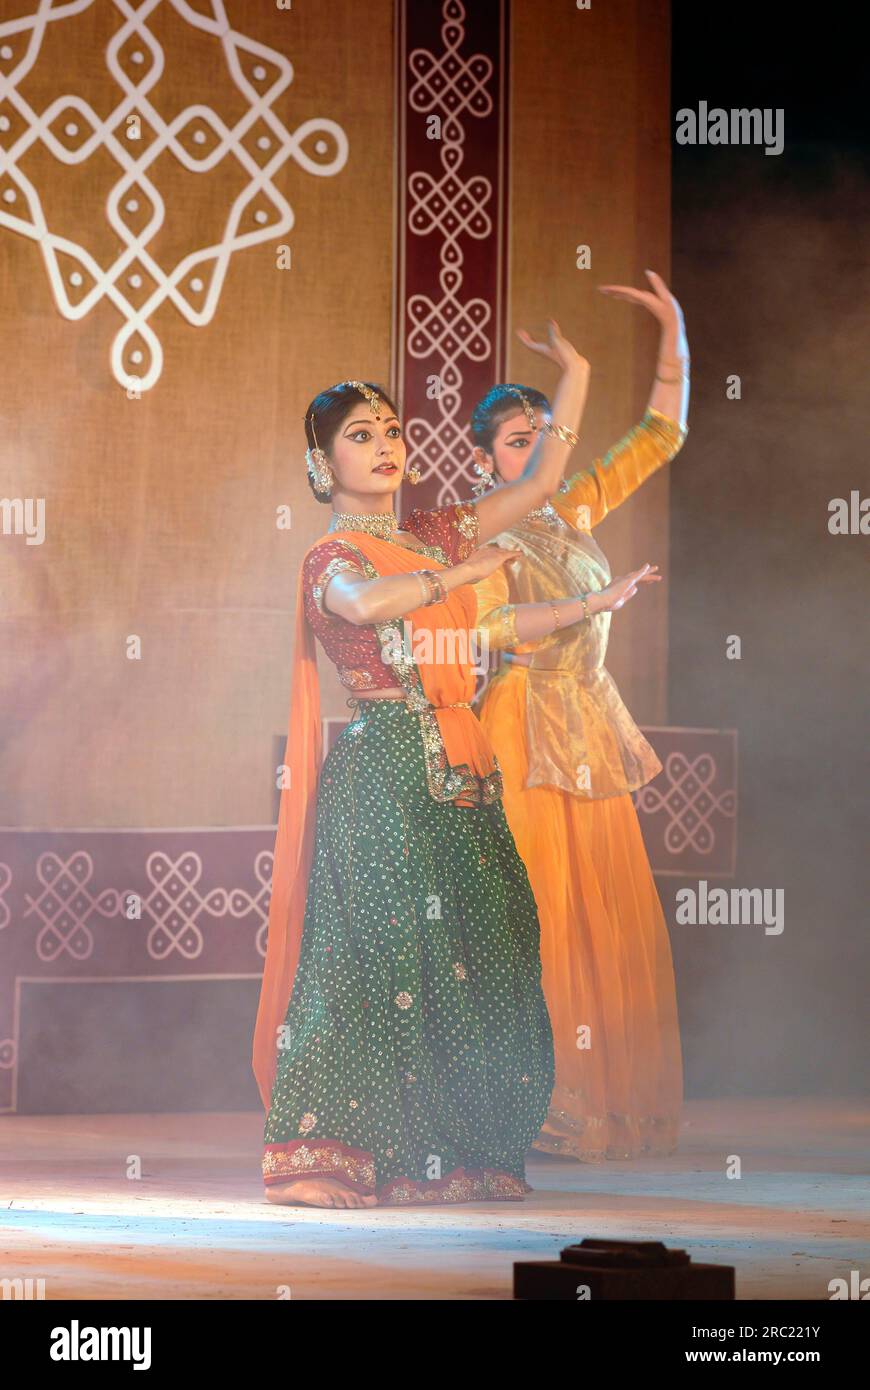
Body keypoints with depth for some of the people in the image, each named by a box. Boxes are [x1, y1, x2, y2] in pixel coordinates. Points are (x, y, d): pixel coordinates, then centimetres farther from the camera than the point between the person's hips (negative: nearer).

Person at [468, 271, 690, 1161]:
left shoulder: (576, 512, 16)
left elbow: (661, 434, 22)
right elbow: (483, 625, -18)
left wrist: (674, 333, 15)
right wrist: (593, 601, -18)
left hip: (591, 736, 7)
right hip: (523, 736, -7)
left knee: (613, 922, 3)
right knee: (535, 921, -9)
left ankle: (609, 1105, 7)